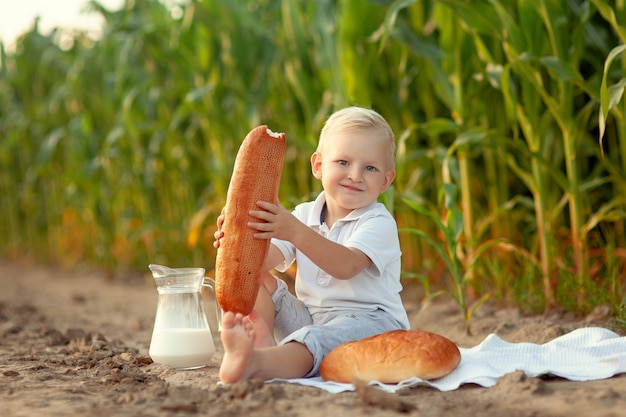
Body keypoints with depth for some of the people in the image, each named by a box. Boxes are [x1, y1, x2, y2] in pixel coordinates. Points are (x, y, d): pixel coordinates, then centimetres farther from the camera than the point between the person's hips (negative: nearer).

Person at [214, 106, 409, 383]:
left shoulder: (379, 223, -9)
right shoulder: (304, 215, 10)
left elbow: (346, 265, -27)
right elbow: (265, 259, -4)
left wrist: (295, 232, -39)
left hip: (370, 320, -7)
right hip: (310, 316, 7)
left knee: (318, 338, -38)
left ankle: (256, 363, -68)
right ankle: (262, 337, -32)